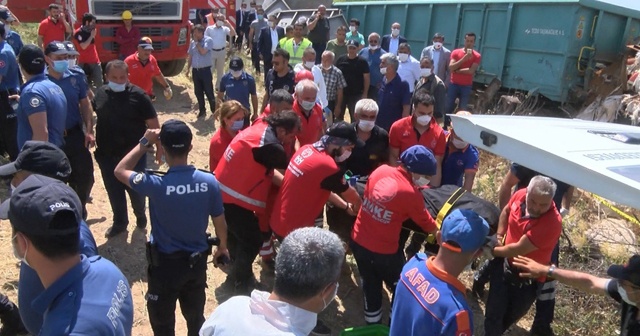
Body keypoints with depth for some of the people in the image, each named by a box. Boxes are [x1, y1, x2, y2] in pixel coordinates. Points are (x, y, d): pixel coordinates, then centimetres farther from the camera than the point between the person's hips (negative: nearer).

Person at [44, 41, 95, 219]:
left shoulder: (76, 77, -1)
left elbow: (85, 104, 5)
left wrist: (89, 131, -2)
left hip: (75, 134, 2)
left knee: (85, 175, 5)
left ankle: (79, 208, 30)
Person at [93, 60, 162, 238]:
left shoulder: (138, 95, -12)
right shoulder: (100, 94, 0)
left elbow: (153, 124, -10)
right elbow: (94, 117, 18)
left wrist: (159, 147, -11)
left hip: (134, 155, -4)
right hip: (107, 155, 4)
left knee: (136, 190, 10)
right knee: (114, 192, 15)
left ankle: (140, 216, 38)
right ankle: (119, 222, 34)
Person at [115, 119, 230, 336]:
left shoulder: (156, 185, -25)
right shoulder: (209, 182, -15)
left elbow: (120, 171, -6)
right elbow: (220, 222, -3)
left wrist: (145, 143, -4)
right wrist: (222, 247, 15)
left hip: (165, 263, -3)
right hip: (197, 260, 3)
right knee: (196, 316, 23)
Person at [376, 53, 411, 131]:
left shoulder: (402, 84, -15)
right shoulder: (383, 81, 3)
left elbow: (406, 109, -15)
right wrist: (375, 120, 13)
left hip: (394, 127, -6)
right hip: (379, 125, 6)